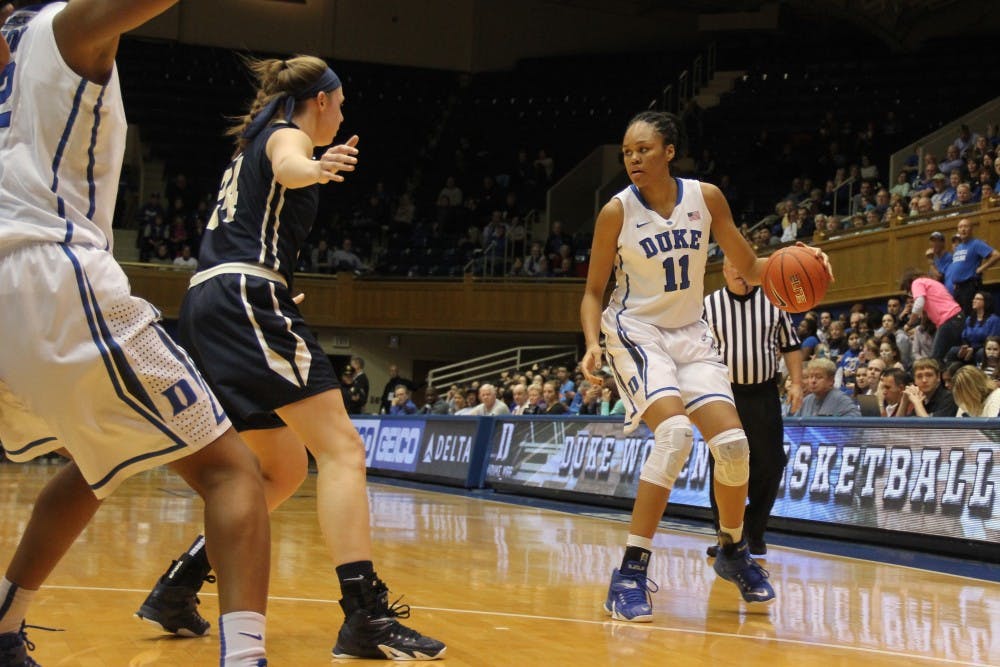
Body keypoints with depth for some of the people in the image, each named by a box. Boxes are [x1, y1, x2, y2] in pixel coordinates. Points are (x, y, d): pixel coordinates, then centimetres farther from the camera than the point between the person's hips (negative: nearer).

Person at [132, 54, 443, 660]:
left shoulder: (254, 140, 29)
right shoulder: (287, 133, 1)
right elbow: (287, 166, -25)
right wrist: (316, 169, -47)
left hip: (209, 307, 10)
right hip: (248, 298, -10)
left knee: (284, 469, 17)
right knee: (342, 448, -16)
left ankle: (177, 587, 15)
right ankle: (366, 615, -27)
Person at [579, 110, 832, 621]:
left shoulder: (706, 198, -4)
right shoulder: (616, 212, -12)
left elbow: (749, 268, 4)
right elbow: (594, 291, -4)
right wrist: (593, 344, -22)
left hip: (690, 333, 4)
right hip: (636, 332, -4)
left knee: (732, 444, -6)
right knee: (675, 432, -28)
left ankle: (733, 551, 23)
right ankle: (630, 573, -23)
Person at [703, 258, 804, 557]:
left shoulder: (774, 302, 6)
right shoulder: (709, 305, 3)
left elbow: (790, 346, 10)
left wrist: (796, 383, 0)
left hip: (763, 395, 1)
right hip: (725, 395, -1)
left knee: (769, 467, 1)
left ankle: (755, 533, 16)